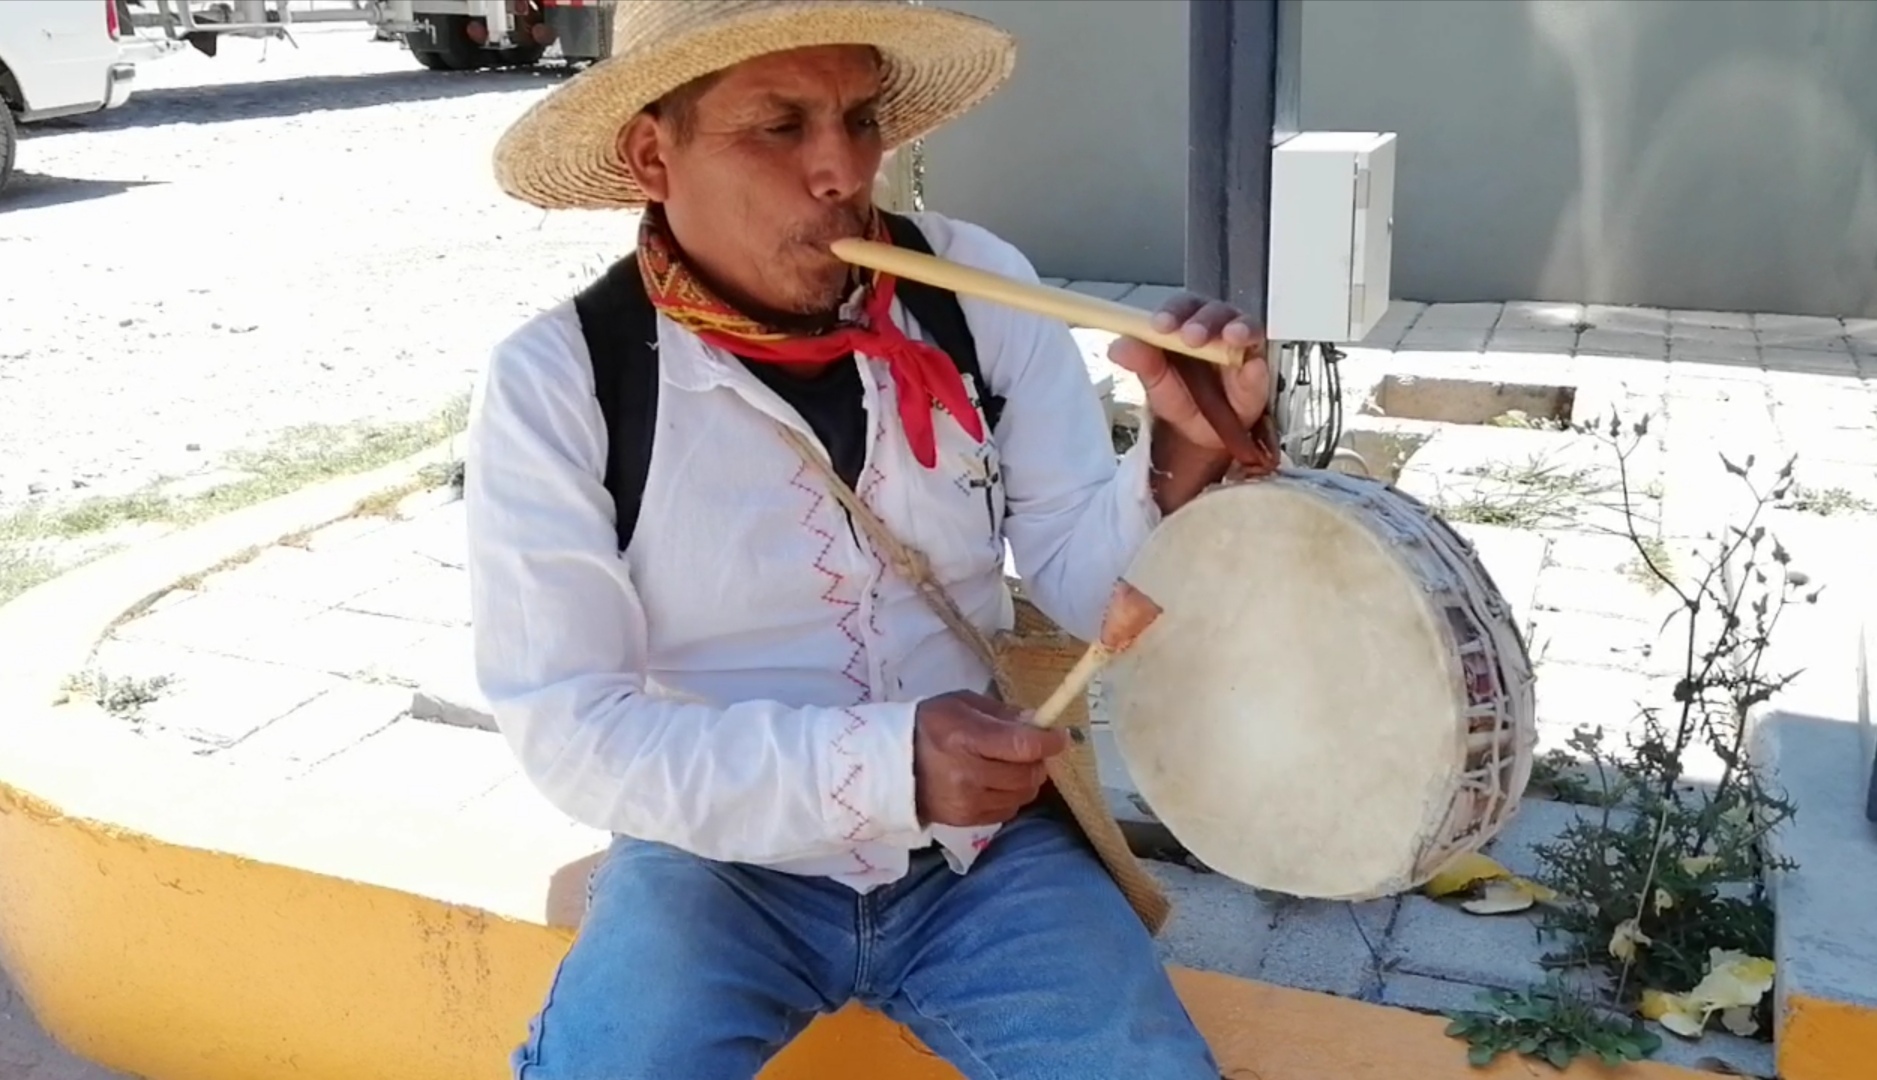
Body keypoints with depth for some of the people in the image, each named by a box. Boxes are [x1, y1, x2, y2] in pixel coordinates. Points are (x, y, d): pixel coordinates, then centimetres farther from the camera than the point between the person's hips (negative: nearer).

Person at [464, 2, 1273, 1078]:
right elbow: (570, 729, -16)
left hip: (986, 844, 2)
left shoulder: (982, 290, -6)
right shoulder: (555, 381, -13)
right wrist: (881, 765, -27)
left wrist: (1185, 456, -24)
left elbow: (1085, 583, -3)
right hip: (715, 859, -1)